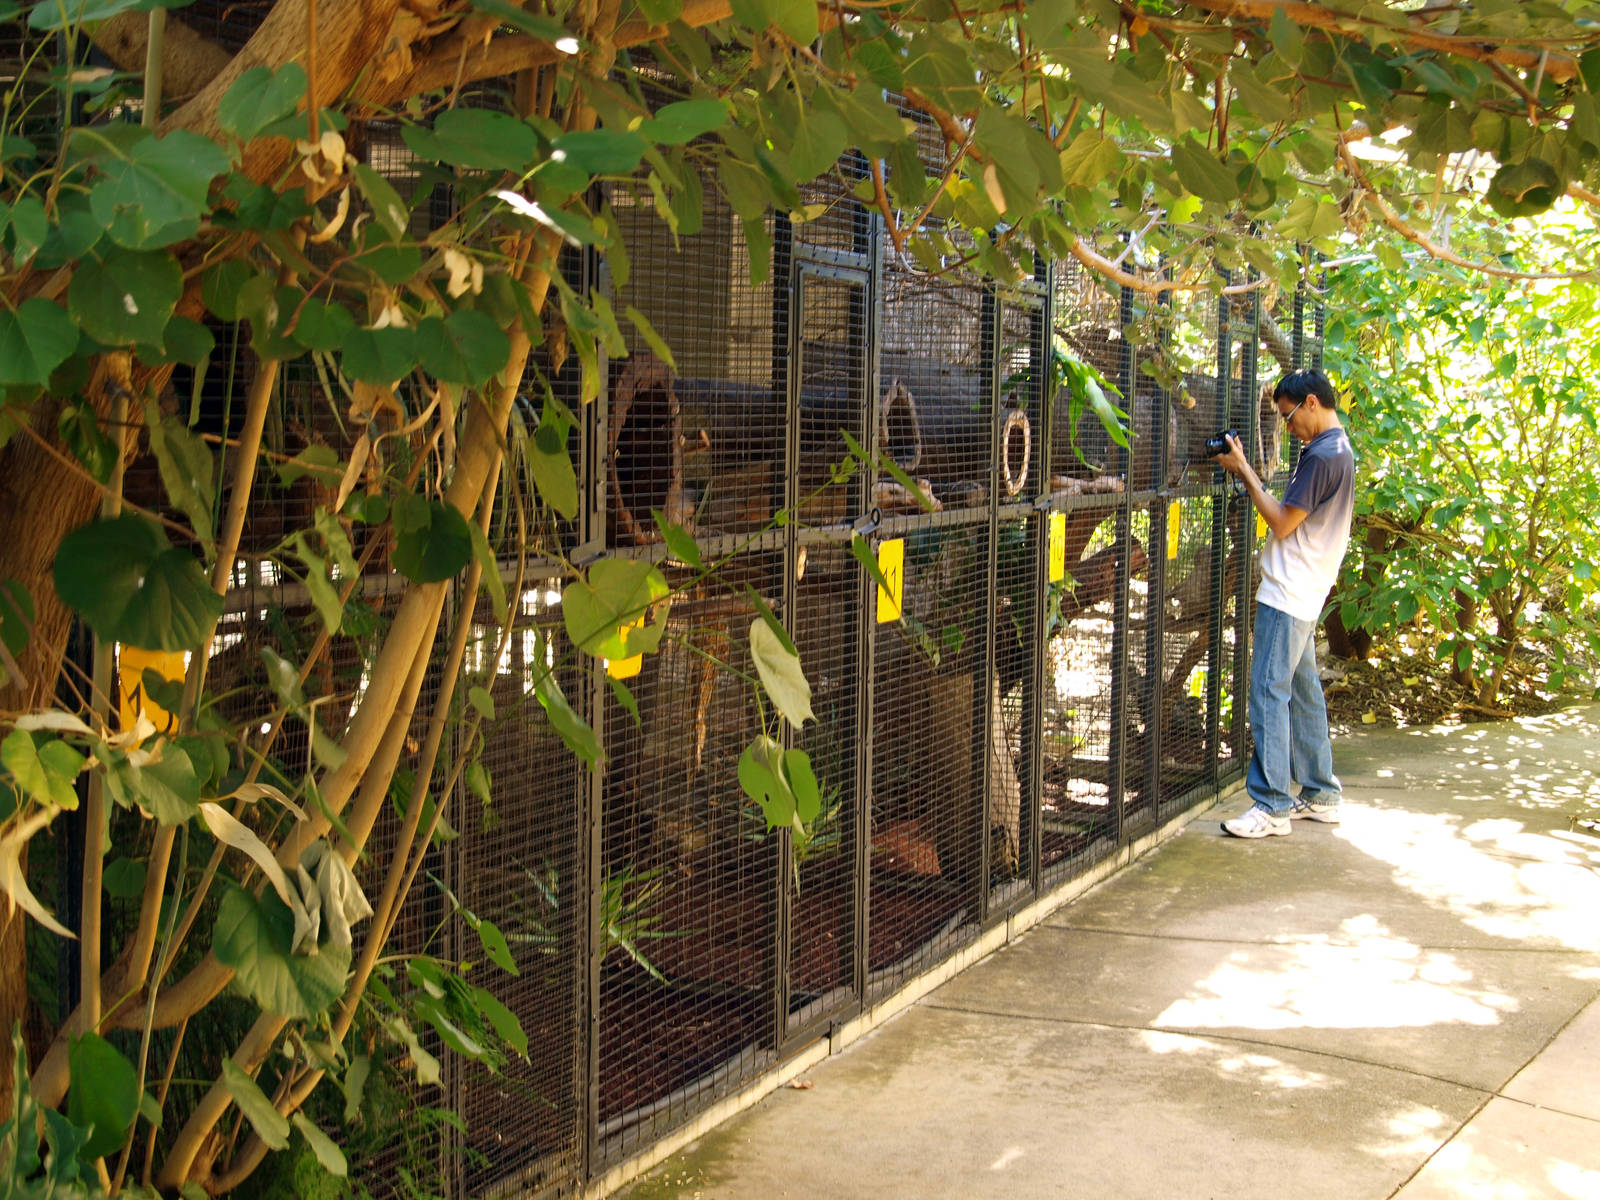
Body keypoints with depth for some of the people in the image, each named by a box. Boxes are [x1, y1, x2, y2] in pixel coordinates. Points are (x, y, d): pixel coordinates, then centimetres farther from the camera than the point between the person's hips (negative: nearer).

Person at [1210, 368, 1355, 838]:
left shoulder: (1323, 455, -18)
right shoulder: (1338, 449, 15)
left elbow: (1282, 522, -16)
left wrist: (1245, 470, -10)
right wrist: (1246, 473, 11)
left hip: (1288, 595, -11)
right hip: (1303, 593, 11)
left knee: (1269, 693, -9)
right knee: (1303, 692, 16)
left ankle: (1271, 806, -8)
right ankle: (1320, 794, 23)